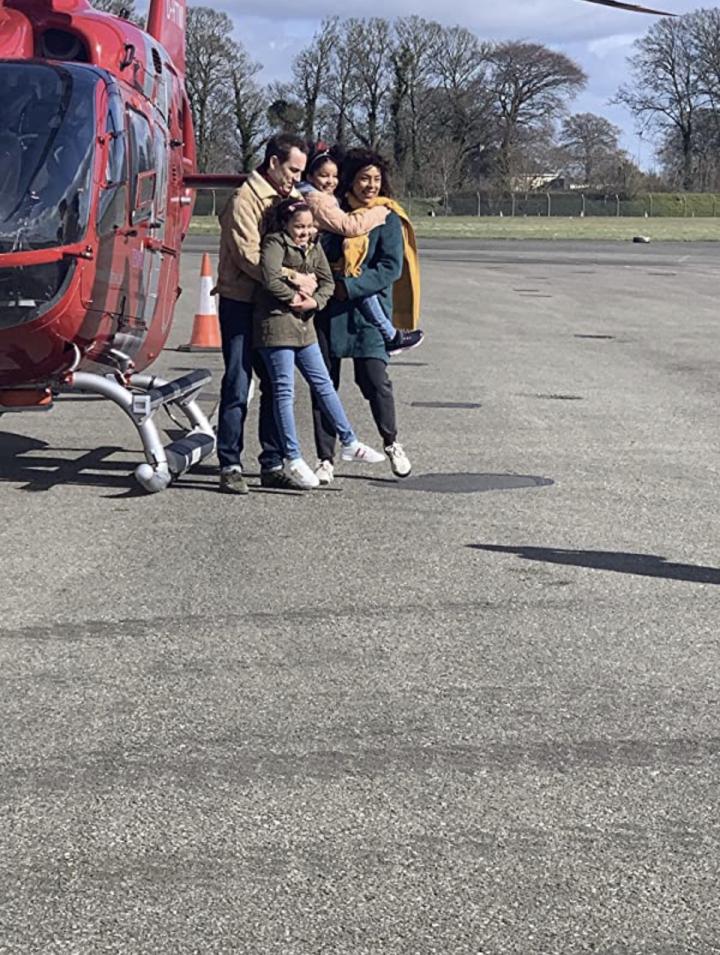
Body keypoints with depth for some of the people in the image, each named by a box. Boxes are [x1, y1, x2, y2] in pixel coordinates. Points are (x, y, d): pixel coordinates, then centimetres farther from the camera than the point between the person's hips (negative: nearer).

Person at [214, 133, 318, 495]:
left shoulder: (284, 199, 15)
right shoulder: (245, 200, -10)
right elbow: (250, 258, -18)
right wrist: (294, 280, -19)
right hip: (240, 304, -8)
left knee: (276, 384, 9)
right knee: (238, 387, -5)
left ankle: (272, 465, 16)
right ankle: (230, 466, 1)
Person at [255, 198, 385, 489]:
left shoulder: (314, 248, 14)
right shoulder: (275, 243, -8)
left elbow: (328, 282, 12)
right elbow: (270, 279, -22)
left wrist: (314, 301, -7)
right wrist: (294, 298, -11)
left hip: (304, 326, 7)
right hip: (276, 325, -7)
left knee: (323, 385, 12)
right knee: (284, 391, -3)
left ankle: (349, 443, 20)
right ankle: (293, 459, 0)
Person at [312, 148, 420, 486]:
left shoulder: (387, 219, 1)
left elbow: (391, 269, -9)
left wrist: (348, 287, -15)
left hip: (368, 310, -3)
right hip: (329, 310, 3)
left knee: (375, 380, -12)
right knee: (324, 384, 2)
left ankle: (391, 443, 13)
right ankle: (325, 459, 12)